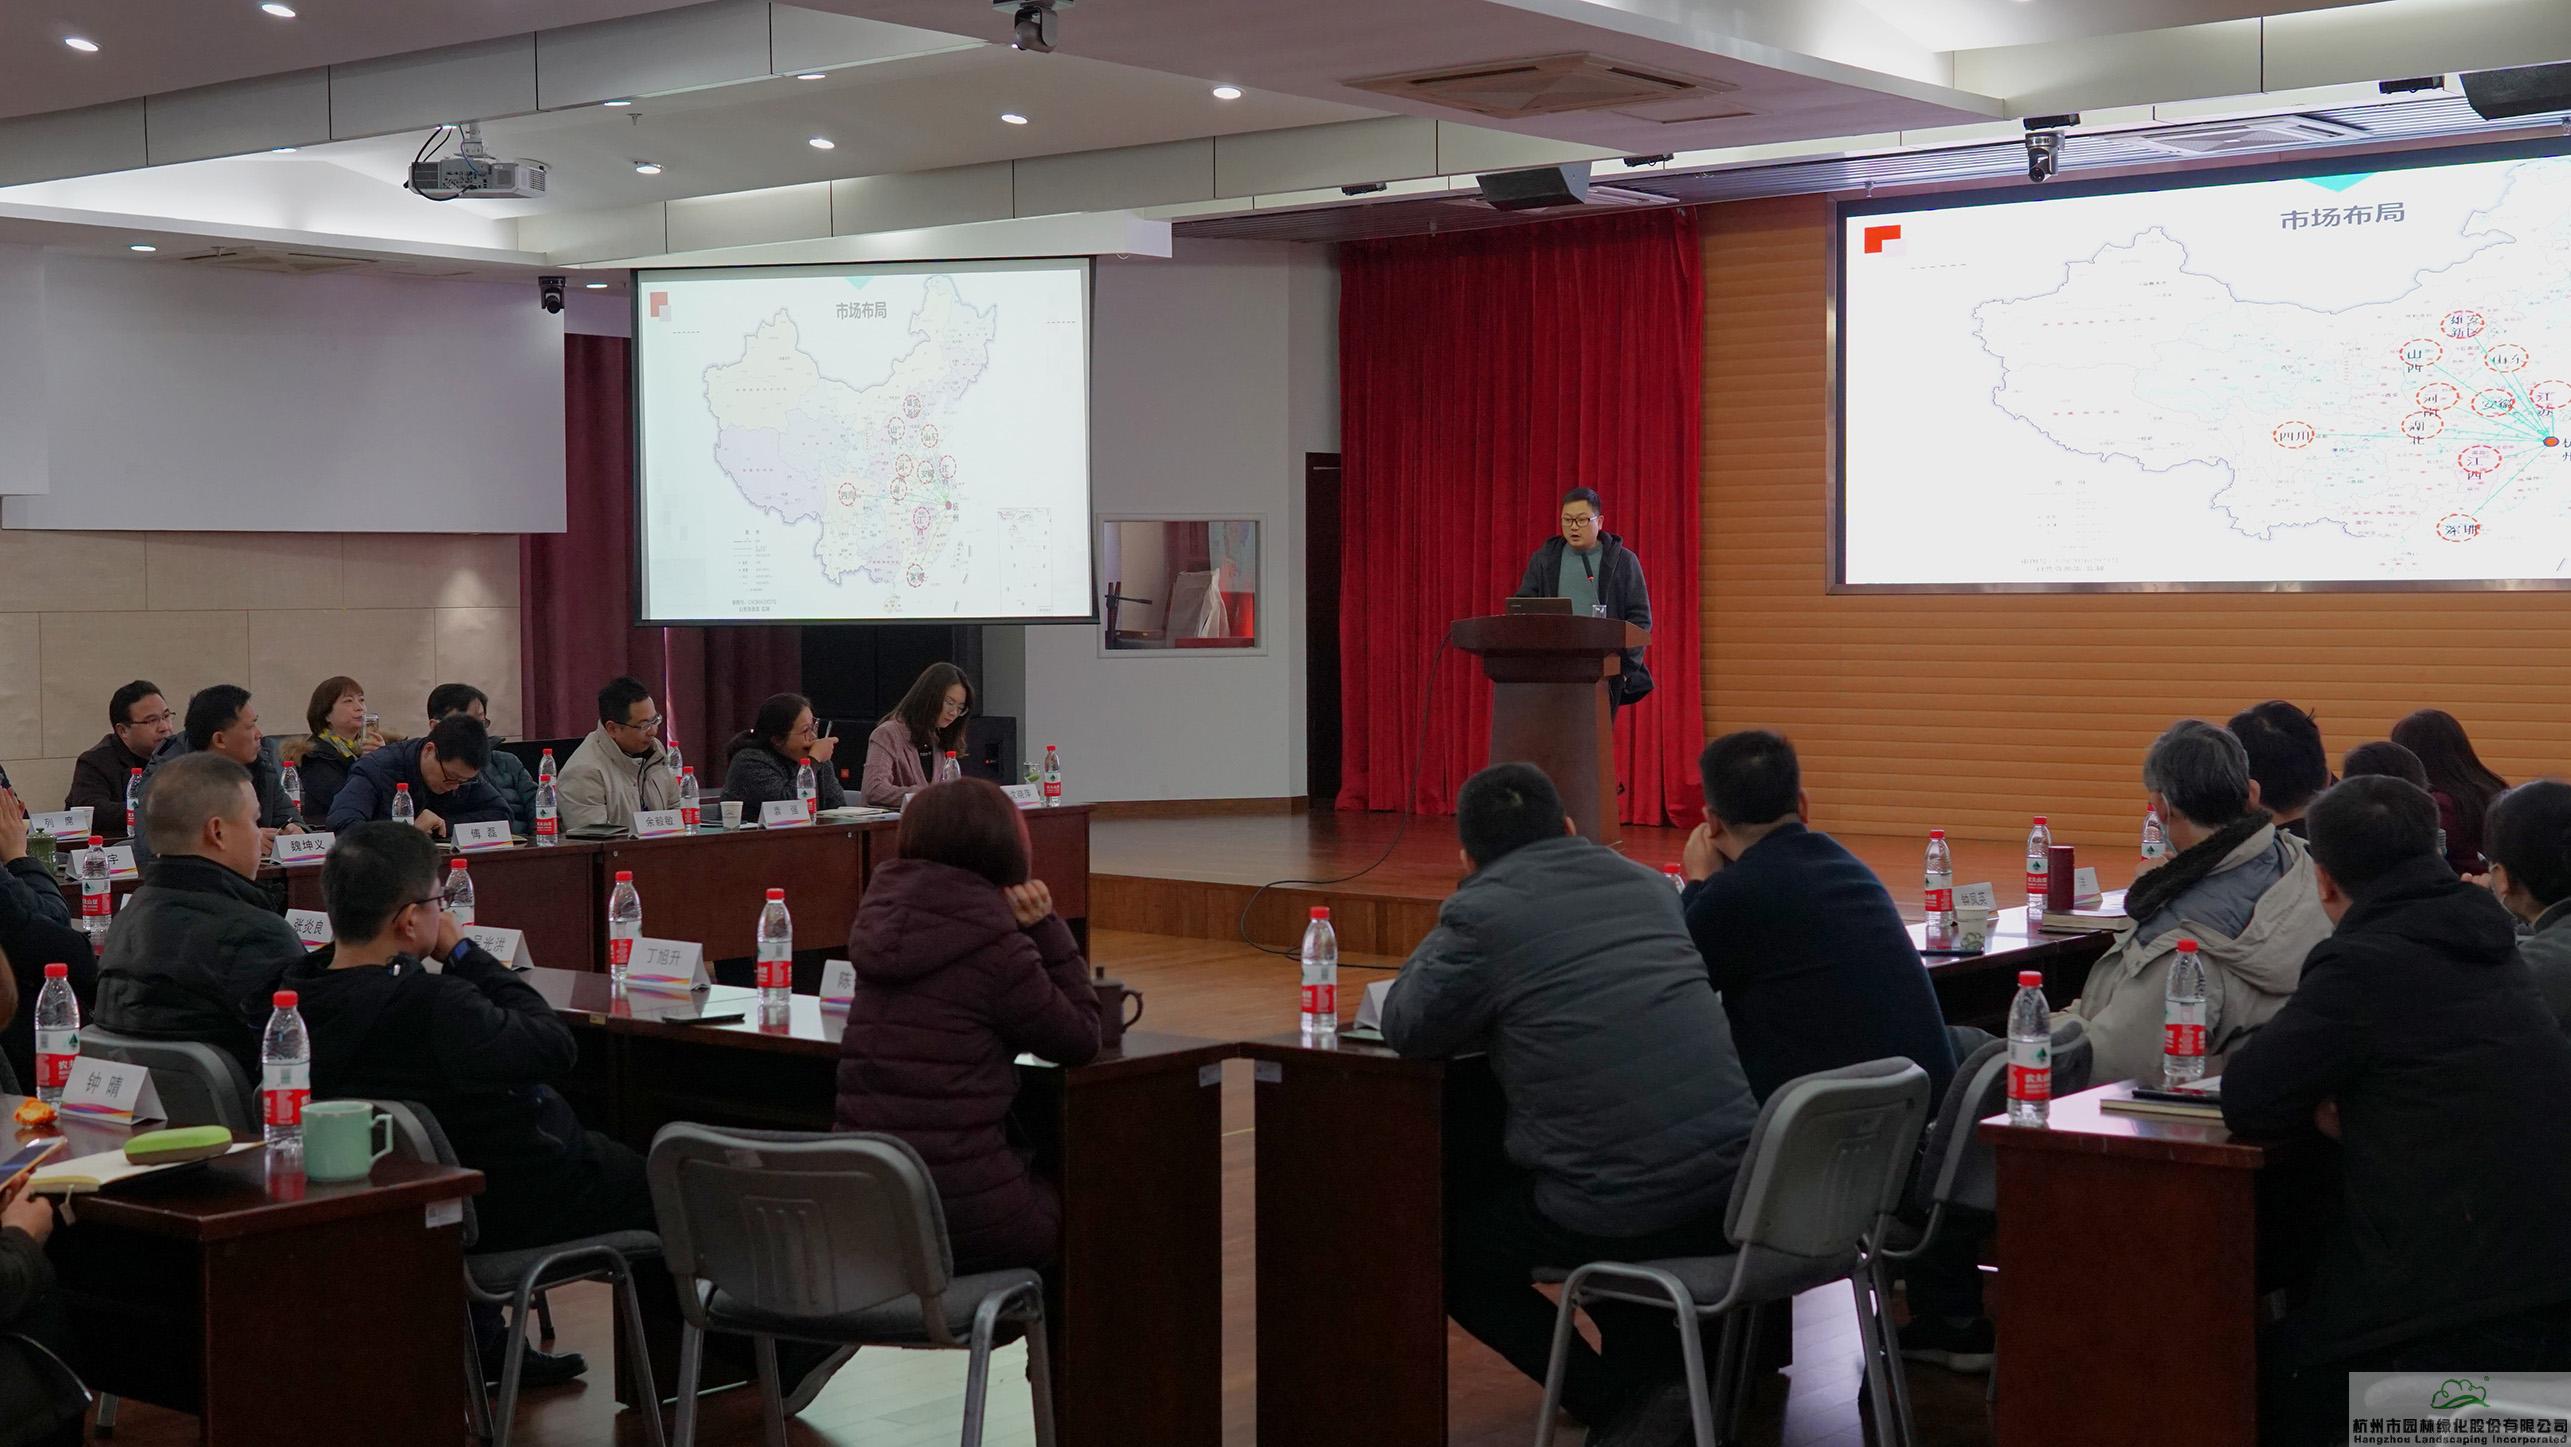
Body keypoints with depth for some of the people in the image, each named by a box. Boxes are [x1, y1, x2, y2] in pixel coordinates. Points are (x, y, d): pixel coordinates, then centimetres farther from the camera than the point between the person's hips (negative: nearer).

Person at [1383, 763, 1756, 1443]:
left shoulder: (1483, 910, -6)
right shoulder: (1645, 884, 14)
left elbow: (1406, 1029, 4)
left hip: (1622, 1215, -7)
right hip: (1737, 1188, 7)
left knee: (1440, 1239, 18)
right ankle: (1662, 1379, 24)